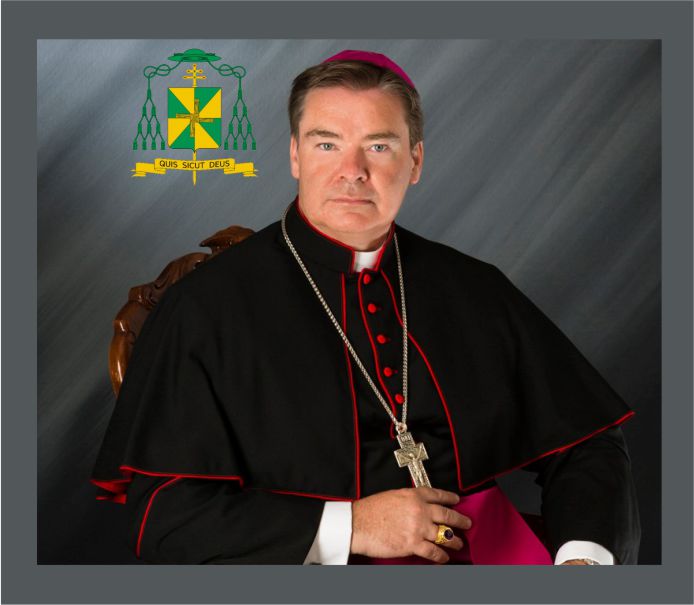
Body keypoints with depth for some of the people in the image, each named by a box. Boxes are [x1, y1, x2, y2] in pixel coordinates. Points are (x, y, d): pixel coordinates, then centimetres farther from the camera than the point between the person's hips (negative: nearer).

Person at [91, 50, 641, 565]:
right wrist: (348, 527, -12)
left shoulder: (478, 292, 13)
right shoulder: (205, 307, -1)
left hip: (486, 552, 4)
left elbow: (586, 446, 15)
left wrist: (585, 556, -6)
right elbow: (162, 515, -6)